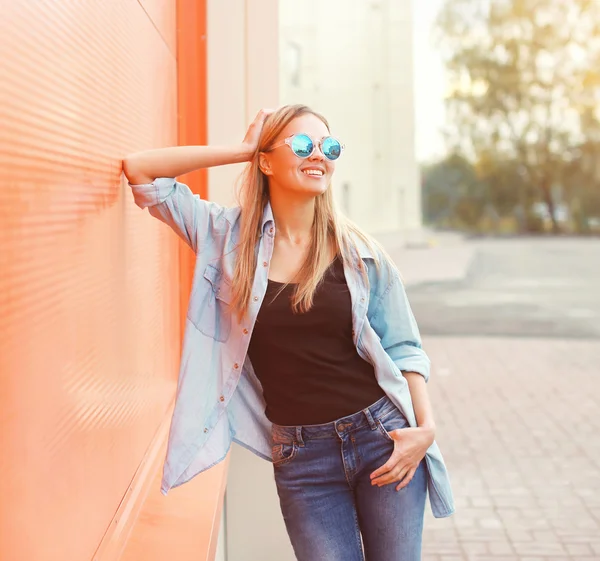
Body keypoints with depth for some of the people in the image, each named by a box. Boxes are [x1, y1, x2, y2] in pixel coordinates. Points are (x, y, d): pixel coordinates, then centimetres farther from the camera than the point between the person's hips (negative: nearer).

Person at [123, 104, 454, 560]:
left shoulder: (360, 252, 1)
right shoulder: (229, 237, 1)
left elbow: (403, 348, 6)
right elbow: (140, 170, -2)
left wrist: (425, 428, -7)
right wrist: (243, 150, -1)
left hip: (381, 435, 1)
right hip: (300, 454, 0)